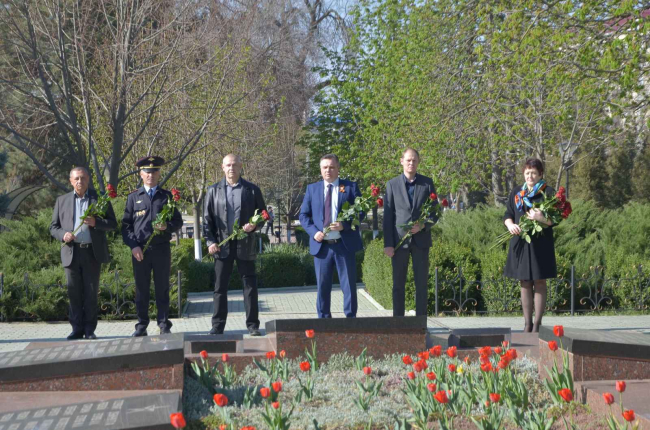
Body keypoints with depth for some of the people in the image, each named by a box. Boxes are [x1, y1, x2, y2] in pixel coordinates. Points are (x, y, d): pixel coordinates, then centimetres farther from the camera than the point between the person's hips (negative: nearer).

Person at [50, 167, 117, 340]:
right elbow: (53, 227, 11)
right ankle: (77, 329, 7)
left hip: (92, 253, -1)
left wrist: (96, 222, -15)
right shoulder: (62, 201, 12)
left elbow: (113, 223, 4)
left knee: (91, 292, 1)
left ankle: (89, 329, 7)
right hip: (71, 253, 1)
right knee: (74, 293, 1)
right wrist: (63, 234, -11)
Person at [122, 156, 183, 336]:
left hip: (161, 249, 0)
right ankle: (141, 326, 9)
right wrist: (133, 246, -6)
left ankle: (164, 325, 8)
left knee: (162, 289, 3)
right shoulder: (133, 197, 9)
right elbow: (126, 225, 6)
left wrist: (167, 227, -11)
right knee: (141, 289, 2)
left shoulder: (167, 196, 10)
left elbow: (178, 221, 11)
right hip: (140, 250, 0)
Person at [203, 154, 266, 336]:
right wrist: (210, 241, -4)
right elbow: (207, 218, 7)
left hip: (245, 244, -1)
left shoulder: (252, 190, 5)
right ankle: (218, 326, 9)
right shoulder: (213, 191, 8)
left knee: (250, 285, 3)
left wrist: (254, 225, -12)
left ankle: (253, 325, 9)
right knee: (220, 286, 3)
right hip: (222, 245, 1)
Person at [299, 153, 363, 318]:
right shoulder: (312, 189, 11)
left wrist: (344, 225, -16)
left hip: (345, 244, -2)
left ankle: (351, 318, 9)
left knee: (349, 285, 1)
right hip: (321, 245, 2)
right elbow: (304, 215, 9)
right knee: (323, 286, 6)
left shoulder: (350, 187, 5)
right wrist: (313, 231, -9)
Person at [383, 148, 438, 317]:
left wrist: (424, 225, -12)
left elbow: (435, 212, 8)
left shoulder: (427, 183, 6)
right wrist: (387, 244, -5)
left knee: (421, 284, 2)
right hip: (399, 240, -1)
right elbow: (388, 216, 2)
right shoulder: (392, 184, 4)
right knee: (398, 284, 2)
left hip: (421, 240, 1)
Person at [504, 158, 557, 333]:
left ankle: (537, 323, 5)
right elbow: (507, 214, 13)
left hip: (540, 244, -4)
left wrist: (541, 218, -26)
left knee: (539, 283, 1)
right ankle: (527, 323, 13)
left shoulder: (548, 192, -2)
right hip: (520, 244, 4)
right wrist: (510, 225, -9)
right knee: (524, 283, 7)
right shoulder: (516, 192, 10)